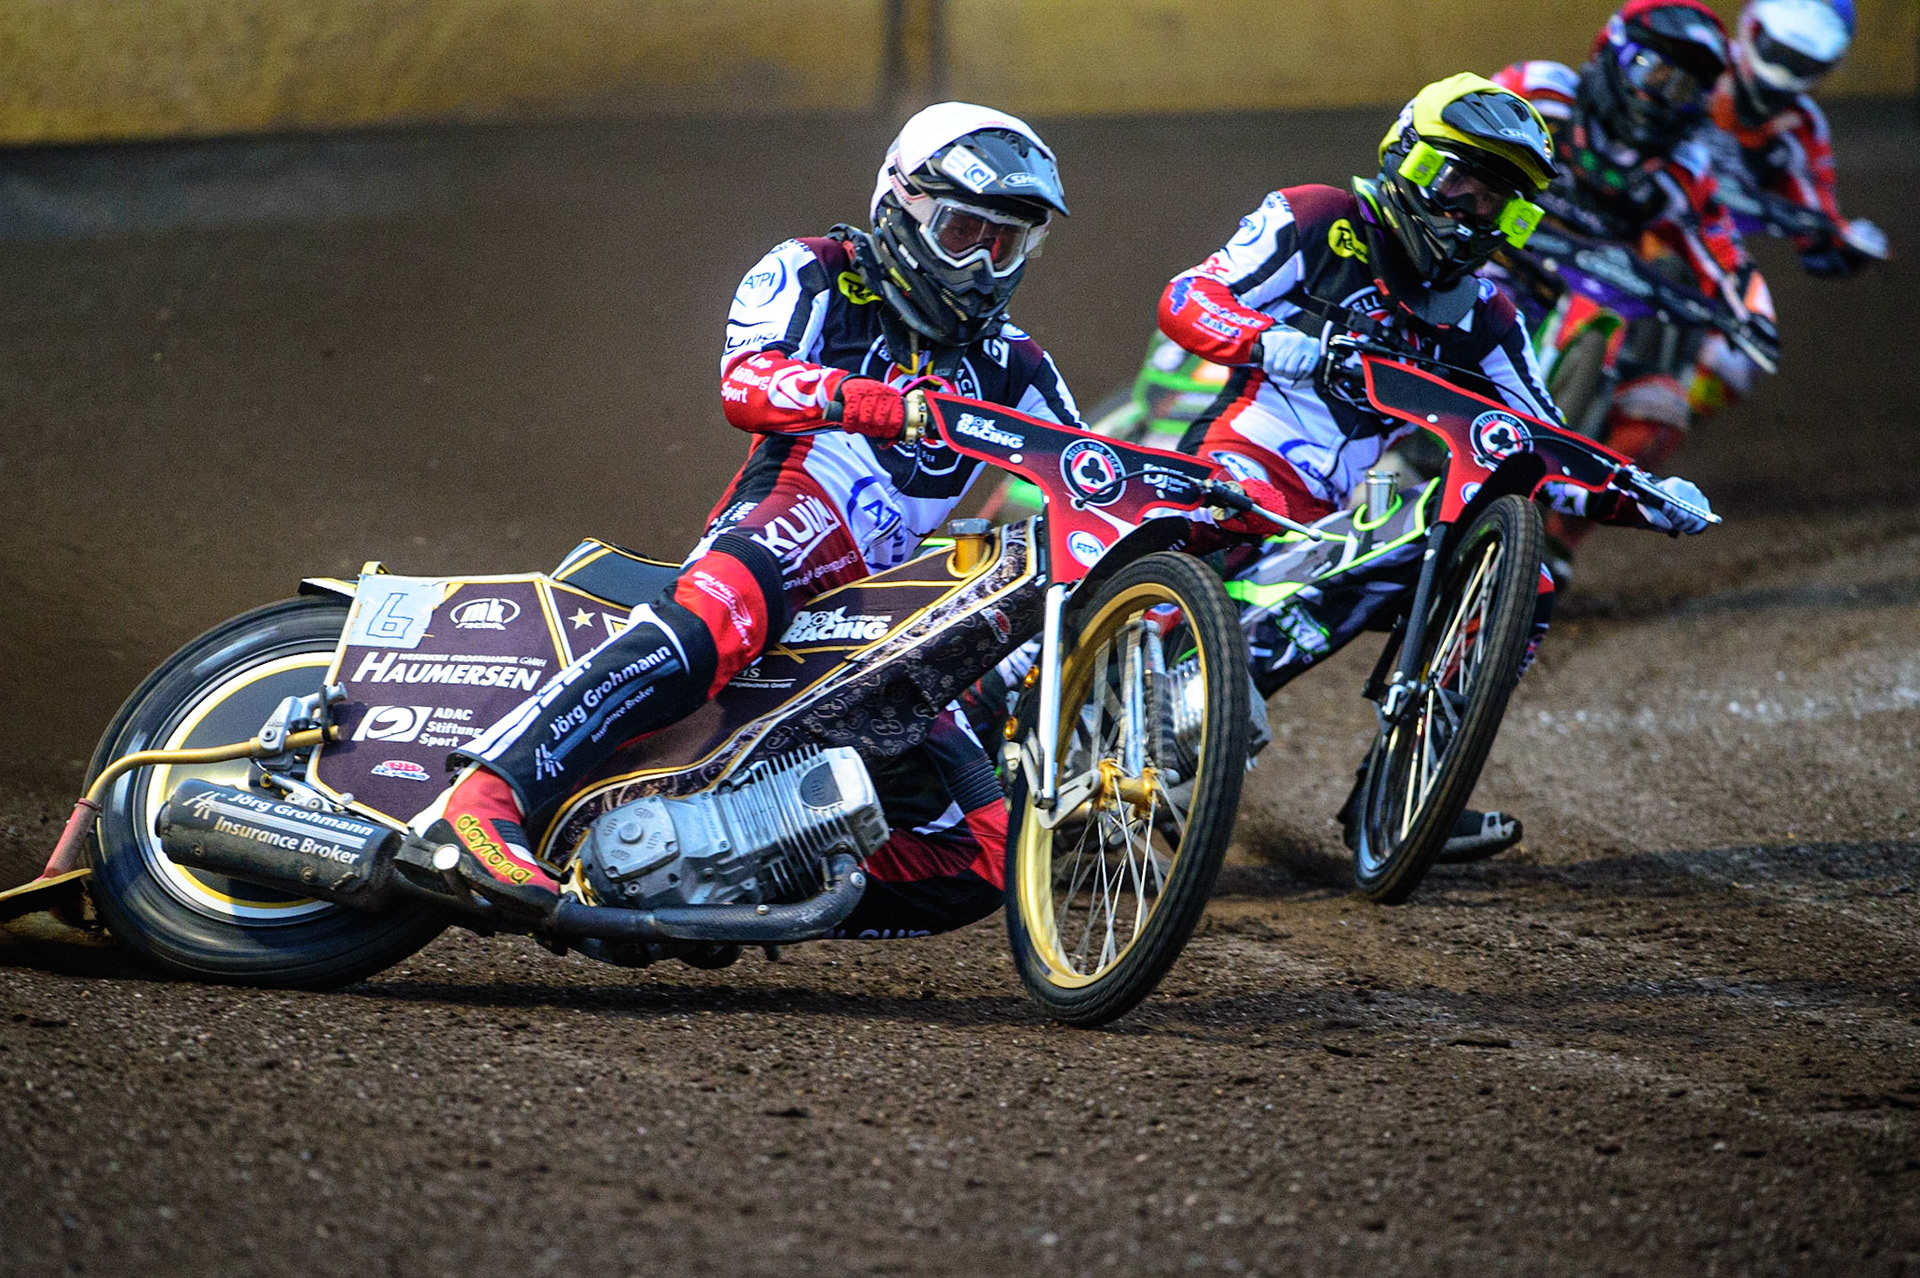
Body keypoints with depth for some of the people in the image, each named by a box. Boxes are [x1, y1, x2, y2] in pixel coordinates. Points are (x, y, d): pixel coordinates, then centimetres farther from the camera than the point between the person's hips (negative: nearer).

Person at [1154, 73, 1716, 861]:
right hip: (1247, 462, -6)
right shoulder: (1315, 222, 3)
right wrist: (1266, 341, -28)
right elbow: (1185, 298, -6)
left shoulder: (1481, 317, 19)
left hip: (1343, 517, 6)